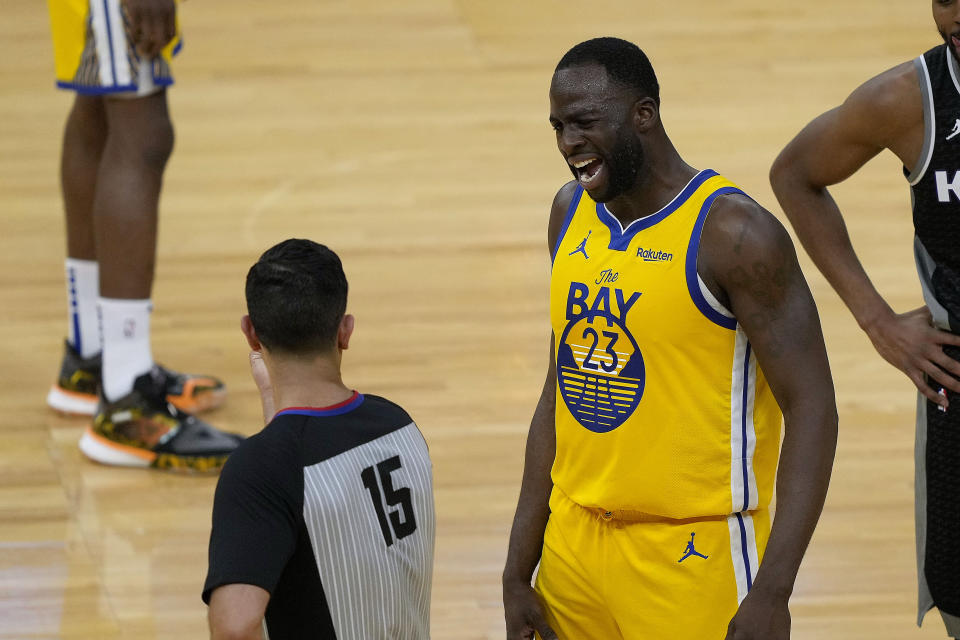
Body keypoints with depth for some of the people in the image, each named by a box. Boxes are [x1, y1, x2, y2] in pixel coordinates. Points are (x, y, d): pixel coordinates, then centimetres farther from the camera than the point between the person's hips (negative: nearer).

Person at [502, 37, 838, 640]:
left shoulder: (733, 233, -14)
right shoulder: (572, 212, 7)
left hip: (694, 555, -6)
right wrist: (518, 570, 12)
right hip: (577, 541, 6)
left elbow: (812, 409, -15)